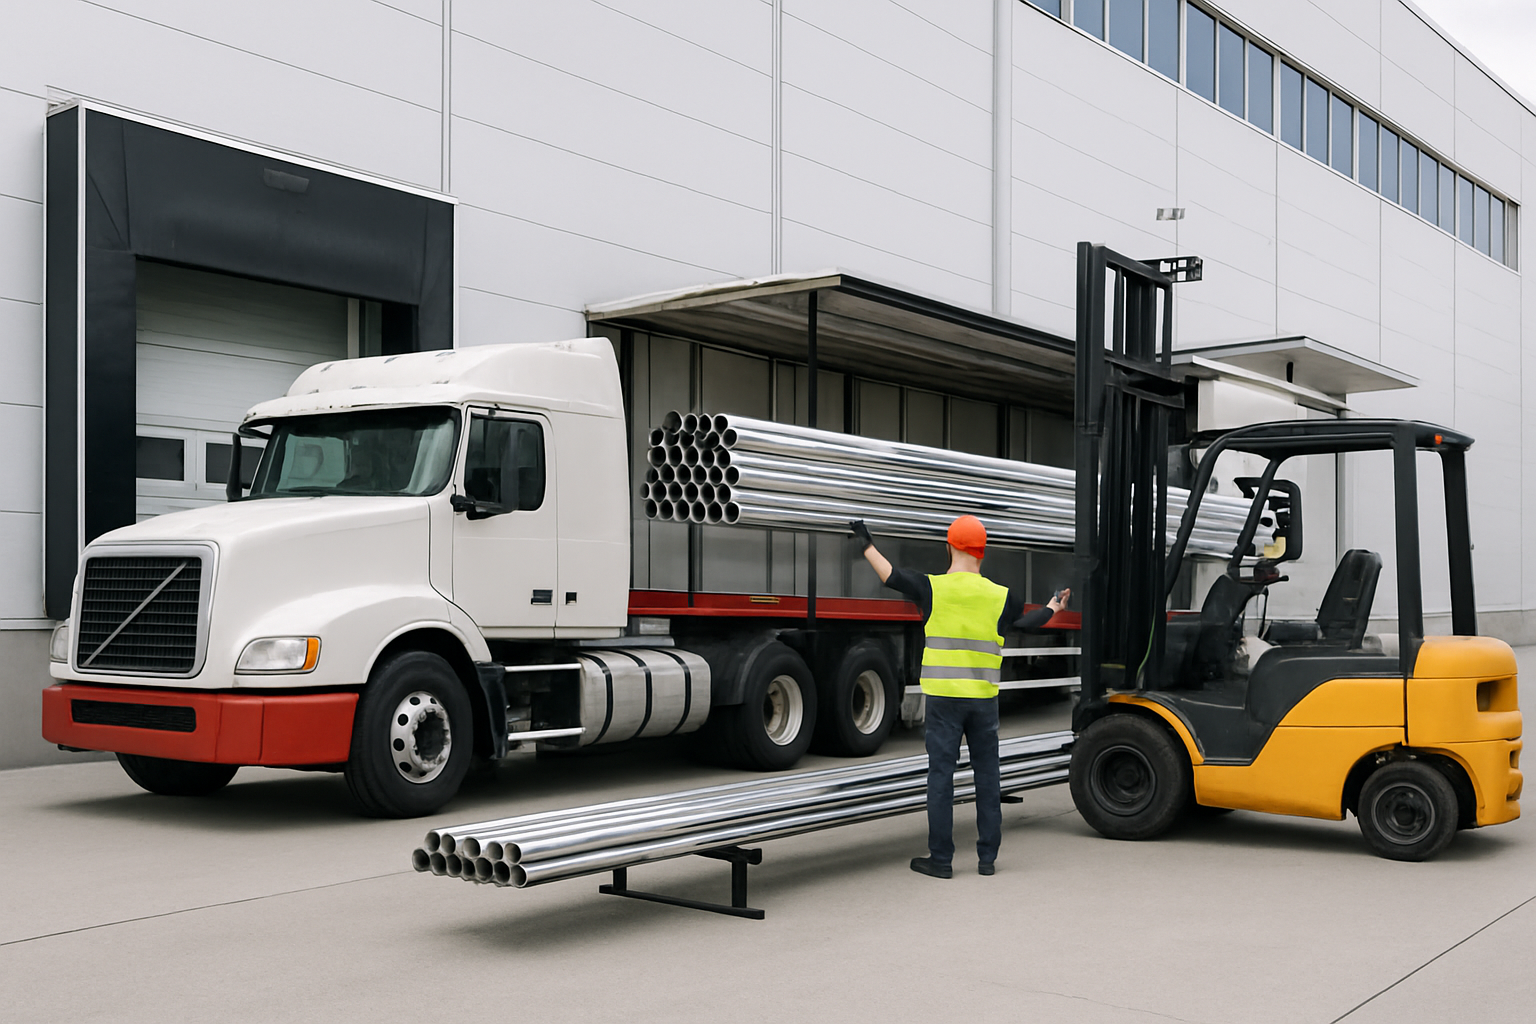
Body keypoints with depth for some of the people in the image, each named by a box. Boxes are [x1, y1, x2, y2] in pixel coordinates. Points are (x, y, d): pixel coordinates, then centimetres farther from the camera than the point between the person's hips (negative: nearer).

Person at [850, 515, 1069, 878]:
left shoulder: (932, 588, -8)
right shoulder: (1000, 596, 0)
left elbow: (892, 576, -3)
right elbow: (1028, 622, 16)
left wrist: (867, 545, 10)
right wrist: (1054, 607, 36)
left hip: (943, 697, -2)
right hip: (984, 698, 2)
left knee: (941, 774, 2)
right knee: (987, 774, 10)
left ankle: (941, 859, 5)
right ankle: (987, 858, 15)